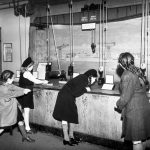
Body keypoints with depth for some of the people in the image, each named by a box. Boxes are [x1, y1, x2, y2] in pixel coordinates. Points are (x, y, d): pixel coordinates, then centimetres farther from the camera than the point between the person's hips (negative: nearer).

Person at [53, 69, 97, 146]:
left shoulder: (84, 78, 5)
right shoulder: (82, 80, -21)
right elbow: (75, 93, -23)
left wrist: (85, 88, -2)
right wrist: (85, 89, -13)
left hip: (70, 97, 10)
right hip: (65, 97, -10)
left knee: (72, 116, 12)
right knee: (65, 117, -3)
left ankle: (71, 136, 21)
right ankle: (66, 139, 4)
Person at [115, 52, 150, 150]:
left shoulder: (127, 76, -20)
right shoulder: (137, 71, 6)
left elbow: (126, 97, -19)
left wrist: (119, 105, 0)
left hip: (134, 110, -9)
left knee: (136, 140, 1)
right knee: (141, 138, 19)